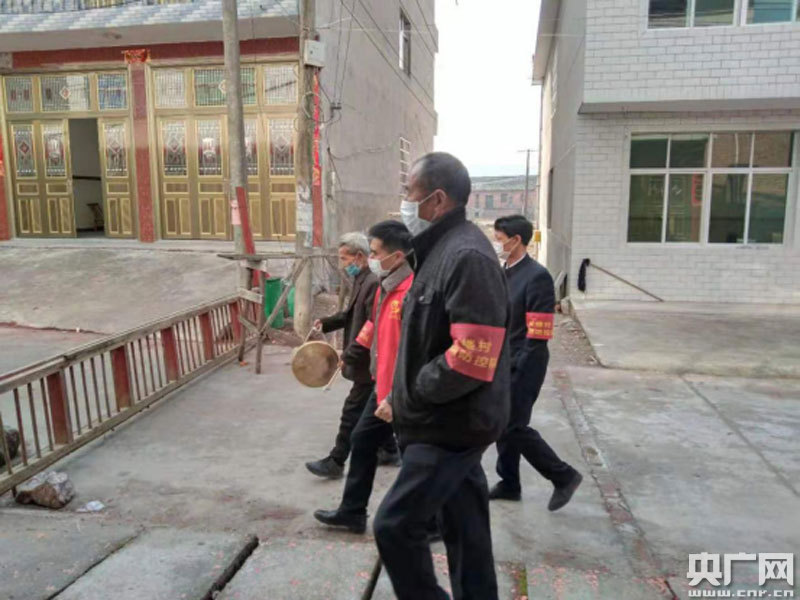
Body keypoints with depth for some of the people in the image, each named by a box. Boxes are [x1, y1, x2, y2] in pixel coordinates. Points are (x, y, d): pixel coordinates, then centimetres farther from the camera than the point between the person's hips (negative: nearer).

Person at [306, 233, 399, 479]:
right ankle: (390, 450, 35)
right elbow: (351, 314, 19)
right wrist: (327, 323, 6)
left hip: (368, 364, -10)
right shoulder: (360, 281, 9)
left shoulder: (373, 284, -22)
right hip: (364, 361, 10)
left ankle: (335, 462, 9)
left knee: (352, 411, -1)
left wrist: (349, 355, -22)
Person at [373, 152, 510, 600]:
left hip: (451, 425, -9)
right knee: (465, 527, 20)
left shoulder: (467, 256, -21)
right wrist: (410, 393, 8)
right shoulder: (444, 249, 11)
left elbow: (471, 359, -29)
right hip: (454, 420, 9)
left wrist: (416, 391, -14)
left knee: (395, 525, -1)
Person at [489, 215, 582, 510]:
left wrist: (520, 373, -21)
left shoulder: (536, 276, -17)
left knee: (515, 427, -4)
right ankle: (509, 484, 30)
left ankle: (564, 476, 15)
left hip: (522, 366, -9)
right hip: (502, 363, 9)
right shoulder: (503, 273, 10)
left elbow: (538, 336, -21)